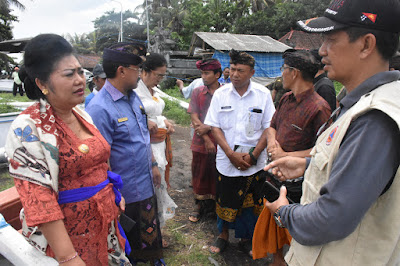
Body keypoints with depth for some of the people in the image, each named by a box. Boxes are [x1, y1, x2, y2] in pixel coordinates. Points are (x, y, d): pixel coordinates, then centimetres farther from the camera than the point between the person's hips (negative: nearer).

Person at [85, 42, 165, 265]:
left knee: (149, 229, 25)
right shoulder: (100, 109, -23)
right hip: (125, 192, -8)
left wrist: (153, 165, 16)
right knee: (128, 240, 15)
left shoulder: (133, 97, 4)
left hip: (145, 185, 8)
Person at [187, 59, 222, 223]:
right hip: (200, 142, 2)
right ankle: (200, 206, 29)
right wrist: (206, 139, -12)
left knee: (218, 176, 9)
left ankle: (217, 205, 29)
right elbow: (194, 118, -3)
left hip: (220, 143, -2)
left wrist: (207, 127, -19)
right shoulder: (197, 92, 3)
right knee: (199, 175, 12)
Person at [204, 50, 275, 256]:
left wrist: (253, 155, -12)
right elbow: (214, 127, -2)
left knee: (250, 202, 12)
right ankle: (223, 235, 38)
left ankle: (246, 239, 35)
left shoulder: (263, 94, -3)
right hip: (226, 160, 1)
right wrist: (231, 154, -12)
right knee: (224, 200, 13)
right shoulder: (220, 94, -1)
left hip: (254, 162, 0)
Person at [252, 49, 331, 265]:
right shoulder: (286, 99, 5)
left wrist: (286, 156, -20)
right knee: (273, 220, 24)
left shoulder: (318, 107, -21)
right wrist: (272, 141, -5)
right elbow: (272, 126, 17)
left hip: (297, 183, -8)